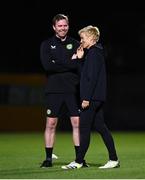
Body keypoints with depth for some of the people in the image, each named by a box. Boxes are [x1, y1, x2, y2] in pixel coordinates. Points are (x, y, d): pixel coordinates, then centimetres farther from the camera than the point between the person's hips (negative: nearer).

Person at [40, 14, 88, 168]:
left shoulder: (75, 44, 10)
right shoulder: (47, 44, 6)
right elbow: (47, 65, -10)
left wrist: (58, 63, -14)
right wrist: (70, 64, -11)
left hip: (73, 90, 1)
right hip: (54, 90, -1)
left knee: (77, 123, -2)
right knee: (51, 124, 0)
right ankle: (48, 158, 8)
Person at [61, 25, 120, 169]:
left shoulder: (94, 53, -12)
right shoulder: (94, 52, 18)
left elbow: (92, 77, -20)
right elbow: (85, 74, 19)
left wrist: (86, 98, -22)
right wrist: (80, 58, 11)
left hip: (92, 97, -10)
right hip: (96, 98, 10)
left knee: (84, 128, -7)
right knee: (100, 127, 10)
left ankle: (78, 161, -4)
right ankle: (113, 159, 10)